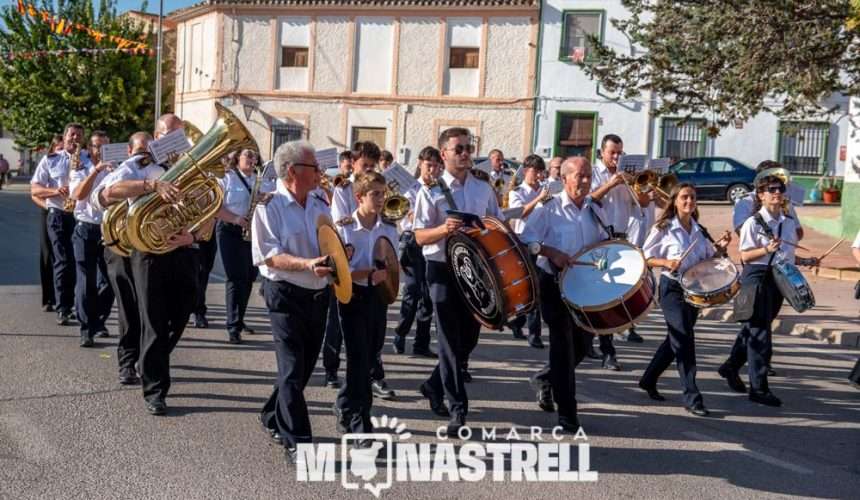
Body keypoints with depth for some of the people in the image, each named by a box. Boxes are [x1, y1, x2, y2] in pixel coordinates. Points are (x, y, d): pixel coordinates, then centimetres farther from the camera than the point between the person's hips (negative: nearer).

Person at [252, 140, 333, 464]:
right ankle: (296, 441, 2)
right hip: (286, 294, -7)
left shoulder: (320, 204, 9)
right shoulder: (269, 206, -12)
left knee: (306, 365, 16)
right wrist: (307, 264, -31)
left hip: (319, 294, 7)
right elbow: (268, 255, -18)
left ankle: (274, 417, 36)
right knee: (292, 368, -5)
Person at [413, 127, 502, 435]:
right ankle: (458, 409, 3)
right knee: (451, 340, -3)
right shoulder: (431, 191, -4)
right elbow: (420, 237, -9)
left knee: (469, 338, 11)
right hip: (443, 270, -5)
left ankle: (435, 386, 33)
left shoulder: (484, 190, 9)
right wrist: (444, 229, -27)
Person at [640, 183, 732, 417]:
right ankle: (692, 397, -7)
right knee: (684, 340, -11)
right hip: (672, 288, -6)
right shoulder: (664, 228, -8)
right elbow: (645, 257, -6)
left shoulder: (699, 230, 8)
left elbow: (708, 258, 14)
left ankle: (648, 380, 32)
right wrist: (666, 262, -22)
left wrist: (720, 247, -4)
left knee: (676, 340, 15)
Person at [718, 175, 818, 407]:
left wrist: (805, 261, 2)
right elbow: (745, 256, -13)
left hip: (779, 278, 7)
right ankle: (759, 388, 0)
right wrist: (766, 250, -27)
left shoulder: (789, 222, 9)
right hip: (757, 277, -7)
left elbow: (787, 255, 17)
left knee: (753, 328, 16)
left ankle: (731, 367, 34)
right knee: (759, 331, -6)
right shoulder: (753, 223, -9)